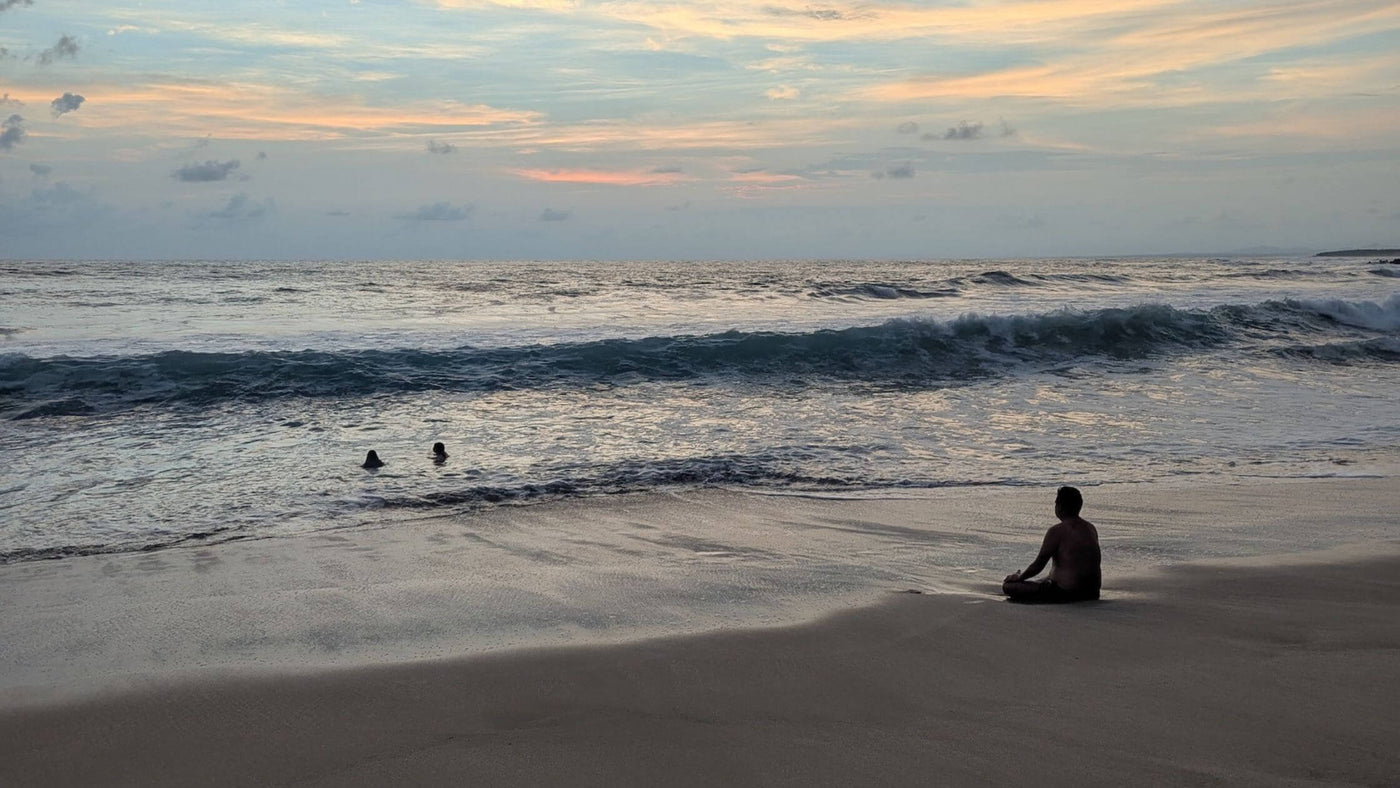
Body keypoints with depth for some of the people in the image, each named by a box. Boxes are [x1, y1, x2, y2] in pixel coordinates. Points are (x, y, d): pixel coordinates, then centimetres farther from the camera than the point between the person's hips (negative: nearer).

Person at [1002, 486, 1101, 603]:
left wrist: (1019, 577, 7)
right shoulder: (1091, 528, 8)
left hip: (1067, 593, -9)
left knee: (1008, 587, -8)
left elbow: (1039, 564, -11)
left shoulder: (1057, 531, -15)